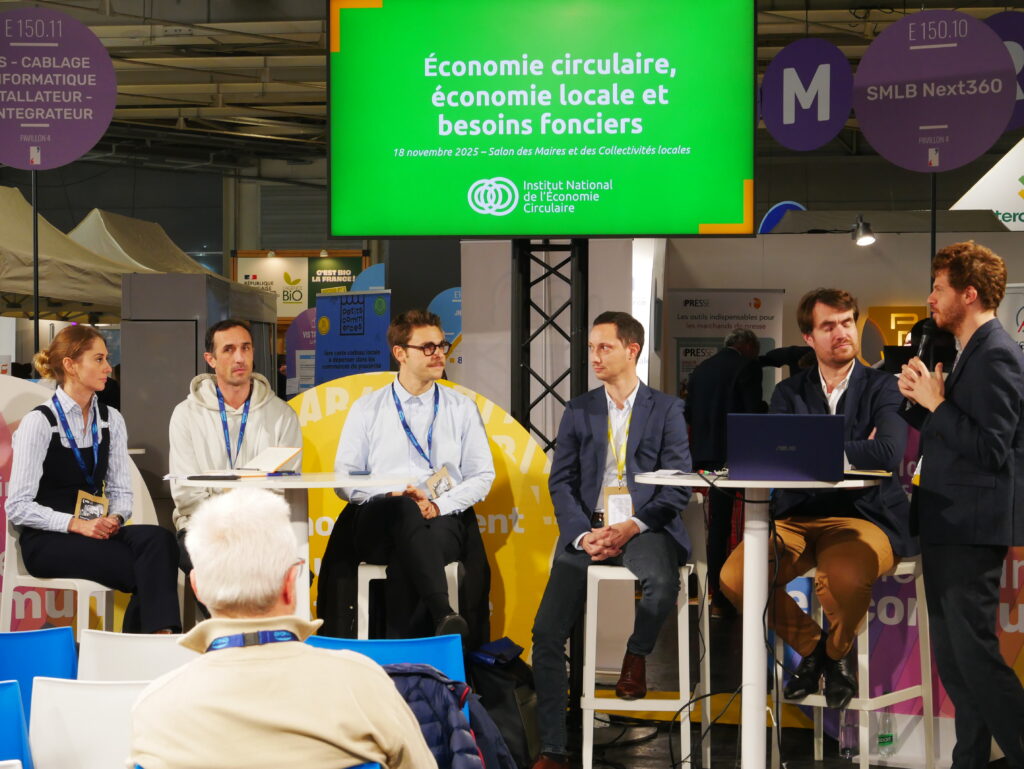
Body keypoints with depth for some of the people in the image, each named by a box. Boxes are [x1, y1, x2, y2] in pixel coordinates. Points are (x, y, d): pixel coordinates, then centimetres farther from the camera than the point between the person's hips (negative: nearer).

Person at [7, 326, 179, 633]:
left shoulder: (111, 420, 13)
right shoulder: (39, 422, -6)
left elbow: (121, 490, 12)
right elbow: (18, 507, -10)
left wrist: (115, 519, -11)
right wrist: (76, 524, -20)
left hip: (98, 529, 6)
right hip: (47, 541, -6)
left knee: (158, 539, -29)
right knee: (150, 572, -29)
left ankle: (162, 635, -28)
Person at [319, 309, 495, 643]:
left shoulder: (462, 408, 16)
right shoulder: (367, 409, 14)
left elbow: (482, 475, 10)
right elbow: (344, 477, 8)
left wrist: (439, 505, -9)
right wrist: (393, 496, -11)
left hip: (444, 520, 1)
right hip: (379, 524, 0)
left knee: (405, 563, -36)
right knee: (405, 511, -39)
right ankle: (442, 615, -53)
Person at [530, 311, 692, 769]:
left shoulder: (665, 410, 6)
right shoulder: (578, 412, 14)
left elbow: (678, 486, -1)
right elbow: (561, 482, 7)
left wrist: (633, 527, -15)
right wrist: (583, 534, -11)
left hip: (644, 527, -2)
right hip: (587, 528, 3)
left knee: (661, 581, -37)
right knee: (547, 631, -12)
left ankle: (636, 655, -4)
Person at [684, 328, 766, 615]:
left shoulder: (701, 369, 12)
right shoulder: (747, 367, -7)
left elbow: (689, 414, 14)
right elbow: (754, 412, -14)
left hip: (707, 454, 6)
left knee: (717, 526, 12)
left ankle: (718, 596, 14)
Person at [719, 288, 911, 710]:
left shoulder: (882, 387, 3)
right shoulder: (789, 392, 13)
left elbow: (888, 452, -17)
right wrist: (852, 453, -10)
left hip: (864, 516, -4)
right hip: (797, 517, 4)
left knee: (842, 577, -38)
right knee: (735, 577, -22)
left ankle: (838, 651, 0)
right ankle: (811, 645, 8)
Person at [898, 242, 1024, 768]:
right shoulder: (970, 354, 15)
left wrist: (936, 402, -18)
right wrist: (920, 402, 1)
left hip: (971, 530, -10)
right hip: (948, 526, 10)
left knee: (975, 655, -9)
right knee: (953, 659, 15)